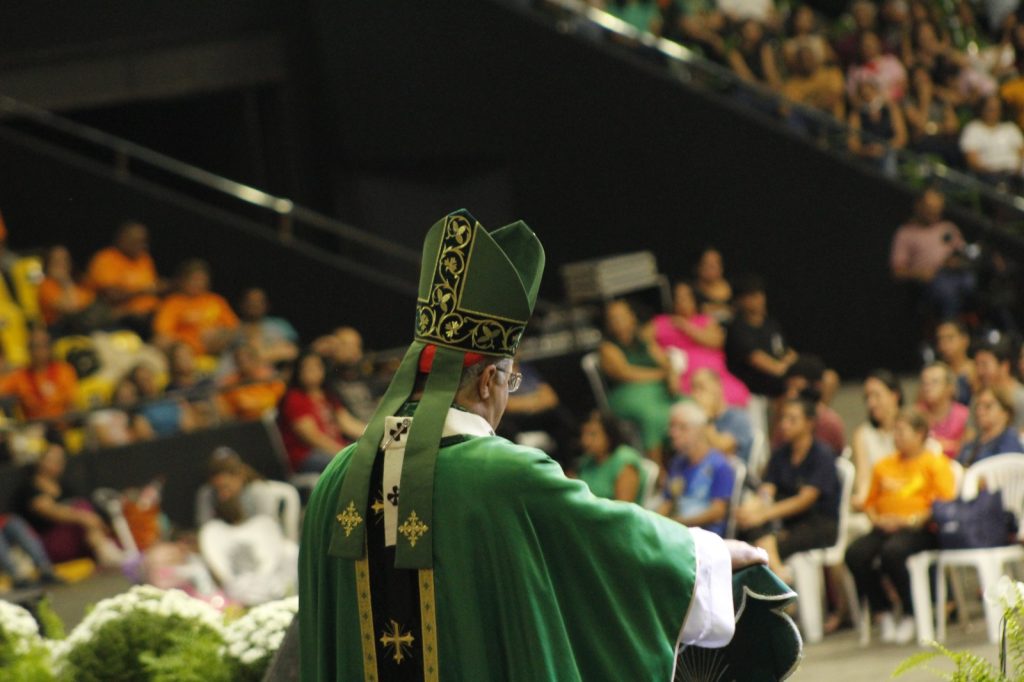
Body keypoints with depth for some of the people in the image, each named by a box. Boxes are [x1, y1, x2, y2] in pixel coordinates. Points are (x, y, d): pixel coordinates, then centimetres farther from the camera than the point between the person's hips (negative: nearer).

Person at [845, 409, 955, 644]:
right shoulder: (884, 465, 21)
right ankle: (883, 614, -11)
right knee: (855, 553, -26)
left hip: (919, 529, -5)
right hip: (886, 527, 5)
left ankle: (910, 616, -18)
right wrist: (877, 519, 4)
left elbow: (946, 502, -7)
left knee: (892, 551, -37)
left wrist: (913, 519, -14)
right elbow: (870, 502, 26)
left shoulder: (935, 463, 5)